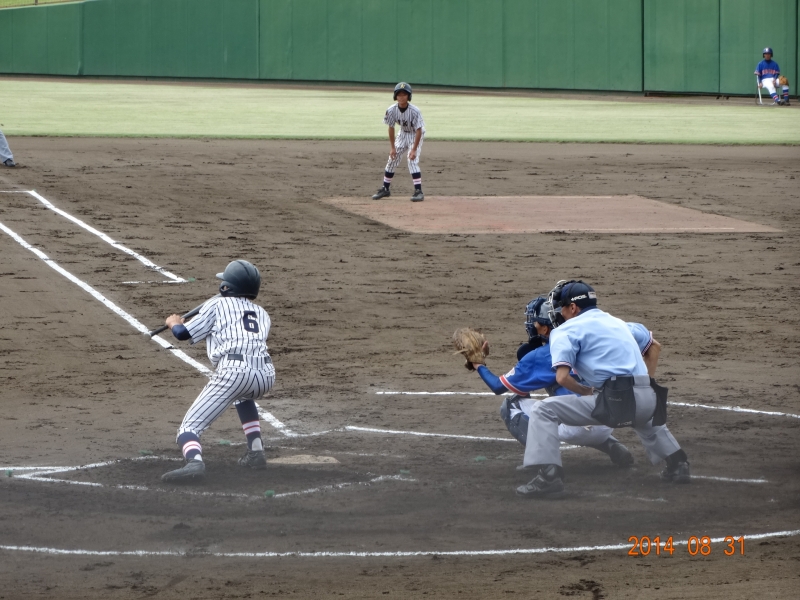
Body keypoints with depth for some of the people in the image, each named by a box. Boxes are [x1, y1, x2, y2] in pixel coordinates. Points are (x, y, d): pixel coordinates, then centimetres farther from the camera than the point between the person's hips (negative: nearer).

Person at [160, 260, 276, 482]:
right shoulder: (261, 313, 28)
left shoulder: (217, 305, 16)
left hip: (233, 370, -5)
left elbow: (183, 334, 14)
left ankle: (194, 460, -39)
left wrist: (174, 323, 37)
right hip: (266, 374, 5)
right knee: (243, 395, 41)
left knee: (190, 426, -6)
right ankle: (256, 452, 28)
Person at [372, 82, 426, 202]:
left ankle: (418, 191, -18)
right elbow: (391, 128, -7)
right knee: (392, 159, 5)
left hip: (416, 135, -5)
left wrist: (414, 150, -29)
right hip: (403, 133, 5)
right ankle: (385, 189, 19)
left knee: (412, 160, -20)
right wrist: (392, 147, -7)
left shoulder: (414, 111, -31)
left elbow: (418, 130, -26)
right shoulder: (392, 110, -19)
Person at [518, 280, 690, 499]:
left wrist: (587, 392, 8)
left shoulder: (567, 330, 4)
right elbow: (653, 349, 38)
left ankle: (549, 476, -13)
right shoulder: (617, 323, 27)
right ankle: (677, 463, 38)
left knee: (543, 411, -1)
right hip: (647, 402, 7)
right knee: (645, 418, 45)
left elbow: (562, 377, -8)